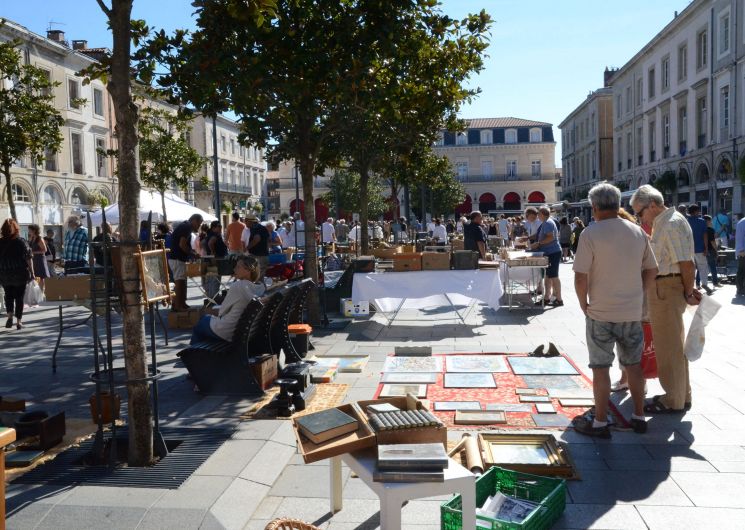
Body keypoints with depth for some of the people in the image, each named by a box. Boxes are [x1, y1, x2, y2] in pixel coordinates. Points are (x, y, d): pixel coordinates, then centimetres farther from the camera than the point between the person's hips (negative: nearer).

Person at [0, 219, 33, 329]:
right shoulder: (21, 241, -5)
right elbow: (29, 258, -6)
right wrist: (32, 272, 0)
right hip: (20, 274, -1)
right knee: (19, 297, 6)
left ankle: (10, 315, -2)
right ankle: (18, 321, 7)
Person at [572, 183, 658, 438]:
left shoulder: (591, 234, -14)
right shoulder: (638, 232, 3)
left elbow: (580, 277, -17)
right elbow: (652, 270, 10)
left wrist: (584, 304, -3)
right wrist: (637, 295, 16)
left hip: (601, 313, -5)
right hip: (632, 312, 5)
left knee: (601, 368, 4)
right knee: (633, 364, 17)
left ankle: (600, 423, 12)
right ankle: (639, 417, 27)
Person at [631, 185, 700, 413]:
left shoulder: (671, 224, -18)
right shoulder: (663, 223, 14)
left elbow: (687, 264, -21)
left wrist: (688, 292, -12)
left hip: (667, 289, -10)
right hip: (663, 288, 10)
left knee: (668, 347, 0)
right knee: (674, 345, 19)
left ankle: (674, 401, 12)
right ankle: (681, 395, 33)